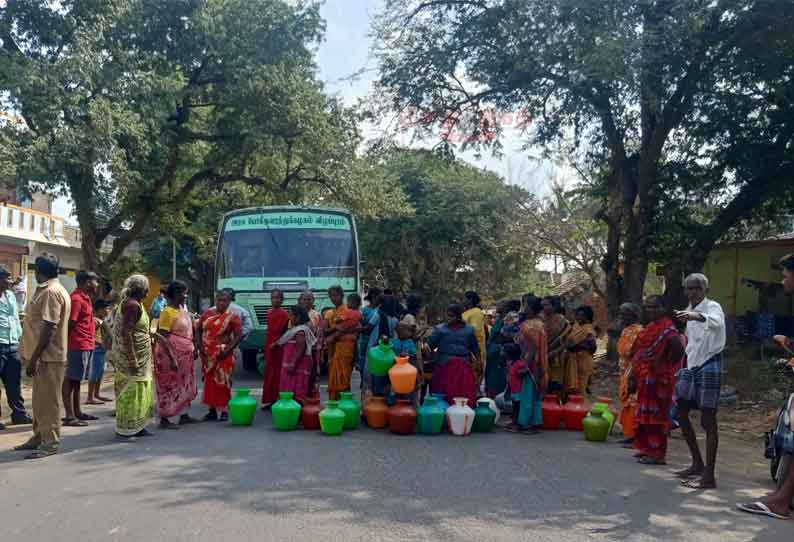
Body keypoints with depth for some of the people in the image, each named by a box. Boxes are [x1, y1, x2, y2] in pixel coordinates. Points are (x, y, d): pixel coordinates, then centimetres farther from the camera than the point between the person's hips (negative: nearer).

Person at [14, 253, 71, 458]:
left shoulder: (51, 292, -17)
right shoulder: (47, 290, 15)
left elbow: (49, 328, -22)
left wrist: (34, 358, -21)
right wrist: (32, 356, 19)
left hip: (48, 357, -10)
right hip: (44, 356, 10)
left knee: (48, 401, -3)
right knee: (40, 400, 17)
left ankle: (50, 443, 5)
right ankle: (39, 437, 28)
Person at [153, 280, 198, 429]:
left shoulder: (183, 308, 9)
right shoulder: (167, 312, -17)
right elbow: (162, 337, -21)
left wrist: (193, 348, 16)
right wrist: (172, 358, -24)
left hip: (184, 355, 9)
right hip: (171, 354, -9)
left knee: (185, 386, 14)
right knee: (169, 386, -2)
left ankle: (184, 415, 24)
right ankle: (164, 419, 7)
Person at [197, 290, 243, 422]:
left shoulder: (232, 317, -6)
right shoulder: (207, 313, 6)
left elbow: (238, 335, -9)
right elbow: (198, 329, 12)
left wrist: (228, 350, -17)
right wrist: (199, 345, -1)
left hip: (222, 355, -4)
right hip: (207, 354, 4)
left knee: (222, 381, -2)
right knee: (209, 381, 8)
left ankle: (224, 410, 7)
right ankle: (212, 410, 17)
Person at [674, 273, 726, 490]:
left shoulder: (713, 307, -10)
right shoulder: (689, 311, 14)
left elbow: (716, 322, -36)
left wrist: (697, 316, -55)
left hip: (709, 365, -8)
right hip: (691, 366, 8)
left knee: (708, 419, -7)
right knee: (681, 412, 10)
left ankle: (709, 475, -3)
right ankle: (697, 464, 24)